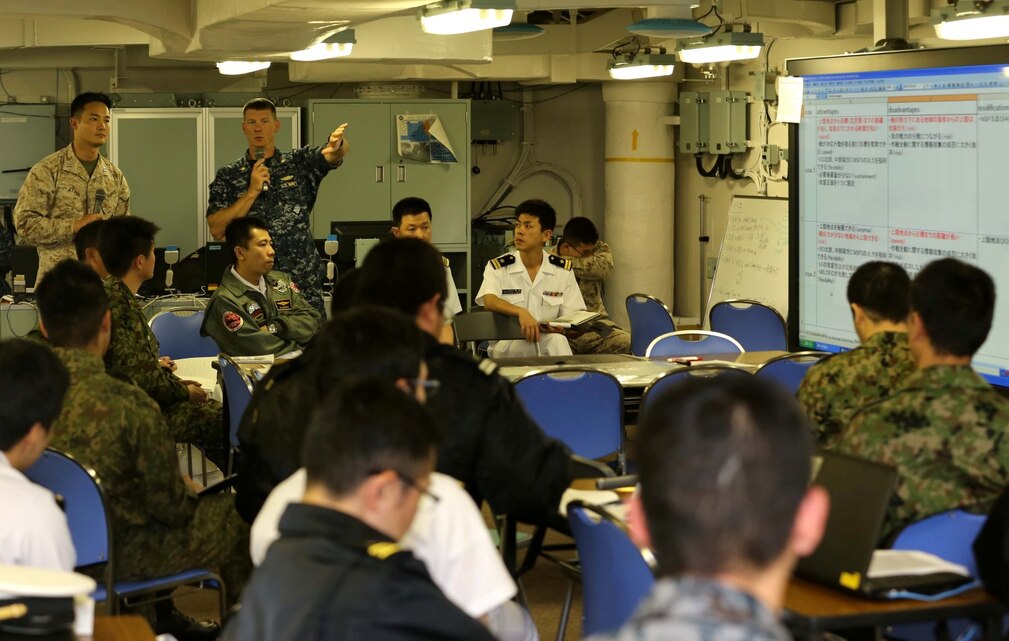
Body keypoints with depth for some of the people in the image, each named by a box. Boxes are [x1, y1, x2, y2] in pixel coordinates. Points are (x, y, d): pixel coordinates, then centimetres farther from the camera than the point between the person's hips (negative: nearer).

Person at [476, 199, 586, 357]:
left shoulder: (563, 270, 8)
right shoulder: (497, 267, 2)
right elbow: (489, 301, -19)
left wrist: (559, 328, -20)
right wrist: (521, 312, -40)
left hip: (548, 341, 2)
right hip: (507, 344, -2)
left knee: (557, 341, -34)